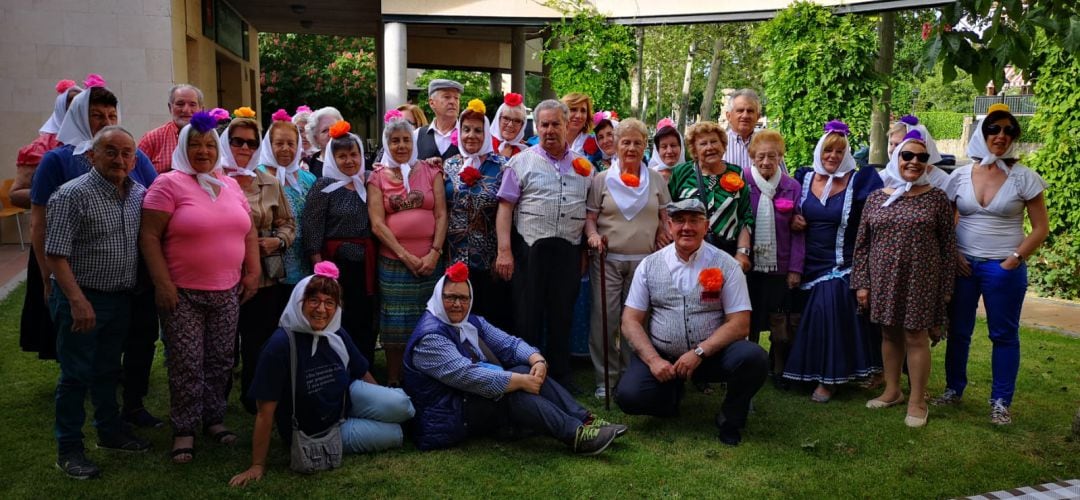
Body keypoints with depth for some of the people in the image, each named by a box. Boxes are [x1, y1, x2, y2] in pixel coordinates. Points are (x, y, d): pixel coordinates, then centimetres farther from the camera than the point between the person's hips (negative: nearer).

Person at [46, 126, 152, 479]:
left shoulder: (138, 194, 5)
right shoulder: (72, 195, -15)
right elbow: (56, 254, -18)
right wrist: (78, 300, -24)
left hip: (121, 299, 6)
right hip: (82, 299, -6)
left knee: (108, 370, 19)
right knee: (76, 375, 2)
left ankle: (110, 432, 33)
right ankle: (68, 450, 13)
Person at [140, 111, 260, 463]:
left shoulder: (230, 185, 11)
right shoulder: (169, 184, -7)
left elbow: (249, 231, 17)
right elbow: (149, 236, -11)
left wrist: (253, 270, 8)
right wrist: (162, 283, -15)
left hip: (227, 292, 5)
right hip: (183, 293, -5)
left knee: (221, 360, 11)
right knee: (187, 364, -2)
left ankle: (214, 418, 26)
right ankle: (184, 430, 12)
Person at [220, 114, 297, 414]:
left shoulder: (270, 184, 10)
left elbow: (288, 223, 15)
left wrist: (278, 241, -4)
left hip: (263, 278, 3)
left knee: (259, 344, 8)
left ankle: (254, 401, 25)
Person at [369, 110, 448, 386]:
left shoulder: (430, 171, 8)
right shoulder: (377, 177, 5)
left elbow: (441, 215, 3)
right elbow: (377, 224, -2)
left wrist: (435, 252, -8)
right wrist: (405, 256, -10)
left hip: (430, 261, 1)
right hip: (393, 262, -1)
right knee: (396, 325, 2)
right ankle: (393, 380, 16)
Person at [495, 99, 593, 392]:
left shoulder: (584, 167, 13)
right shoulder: (522, 162, 3)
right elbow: (505, 207, -2)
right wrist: (504, 250, -10)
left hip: (569, 251, 3)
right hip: (530, 249, -3)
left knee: (562, 316, 10)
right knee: (528, 316, 3)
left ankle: (561, 376, 22)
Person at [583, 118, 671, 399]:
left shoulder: (656, 180, 11)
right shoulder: (602, 179, 6)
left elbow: (665, 219, 15)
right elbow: (590, 216, 4)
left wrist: (665, 239, -1)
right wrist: (593, 235, -15)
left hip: (644, 260, 1)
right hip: (607, 259, -1)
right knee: (604, 319, -4)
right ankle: (605, 379, 7)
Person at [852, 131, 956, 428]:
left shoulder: (936, 198, -2)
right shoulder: (876, 198, 4)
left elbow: (948, 245, 0)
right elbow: (862, 244, 7)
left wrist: (946, 288, -2)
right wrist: (861, 283, 3)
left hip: (921, 280, -3)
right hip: (883, 280, 3)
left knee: (916, 336, 2)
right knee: (889, 334, 12)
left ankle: (917, 401, 13)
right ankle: (892, 391, 28)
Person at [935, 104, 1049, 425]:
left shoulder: (1024, 178, -4)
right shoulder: (960, 176, 1)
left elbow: (1041, 228, -1)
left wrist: (1015, 259, -11)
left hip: (1004, 268, -2)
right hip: (962, 265, 2)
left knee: (1004, 335, 6)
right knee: (958, 330, 10)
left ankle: (1001, 401, 17)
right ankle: (954, 389, 26)